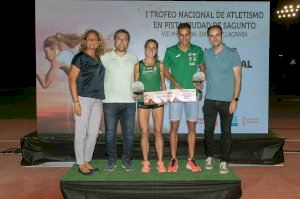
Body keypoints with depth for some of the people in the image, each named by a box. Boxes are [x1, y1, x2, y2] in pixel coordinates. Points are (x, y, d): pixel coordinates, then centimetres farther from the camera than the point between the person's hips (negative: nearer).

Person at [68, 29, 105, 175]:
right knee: (81, 133, 1)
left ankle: (87, 162, 23)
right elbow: (72, 79, -7)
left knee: (93, 133, 10)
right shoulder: (80, 57, -2)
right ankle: (81, 164, 14)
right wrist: (76, 102, -14)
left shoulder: (99, 59, 15)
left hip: (98, 101, 6)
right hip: (83, 99, -6)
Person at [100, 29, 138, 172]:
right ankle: (111, 161, 19)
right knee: (110, 133, 4)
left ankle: (127, 161, 20)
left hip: (129, 102, 2)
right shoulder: (105, 58, 3)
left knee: (128, 133, 6)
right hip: (110, 101, -1)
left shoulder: (134, 58, 10)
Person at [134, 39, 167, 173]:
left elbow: (163, 83, 10)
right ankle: (145, 162, 14)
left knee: (158, 132, 3)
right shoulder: (138, 65, 5)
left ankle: (160, 162, 13)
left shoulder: (160, 65, 7)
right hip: (143, 102, 0)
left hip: (157, 101, 1)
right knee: (144, 133, 2)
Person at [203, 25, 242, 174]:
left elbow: (238, 79, -4)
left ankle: (224, 161, 18)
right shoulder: (206, 54, 6)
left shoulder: (232, 54, -4)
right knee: (208, 130, 8)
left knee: (226, 131, 6)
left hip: (227, 100, -3)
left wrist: (235, 99, -11)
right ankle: (209, 157, 27)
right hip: (210, 99, 3)